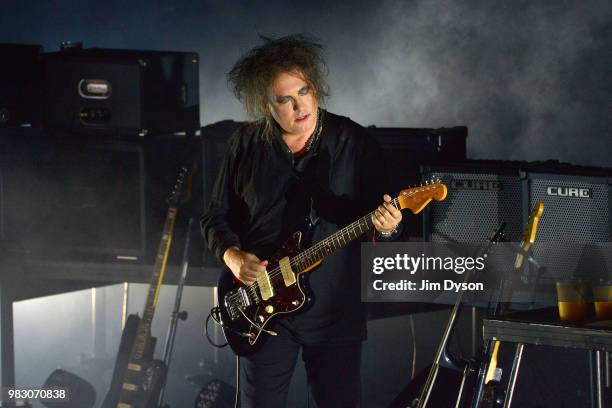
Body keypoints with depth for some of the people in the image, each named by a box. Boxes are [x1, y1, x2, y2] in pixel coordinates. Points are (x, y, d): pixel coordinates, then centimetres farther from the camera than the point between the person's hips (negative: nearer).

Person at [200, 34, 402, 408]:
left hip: (336, 311, -1)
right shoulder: (246, 144, 1)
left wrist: (386, 226, -26)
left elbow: (383, 215, -3)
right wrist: (232, 256, -10)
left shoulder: (355, 142, -4)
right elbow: (216, 217, 9)